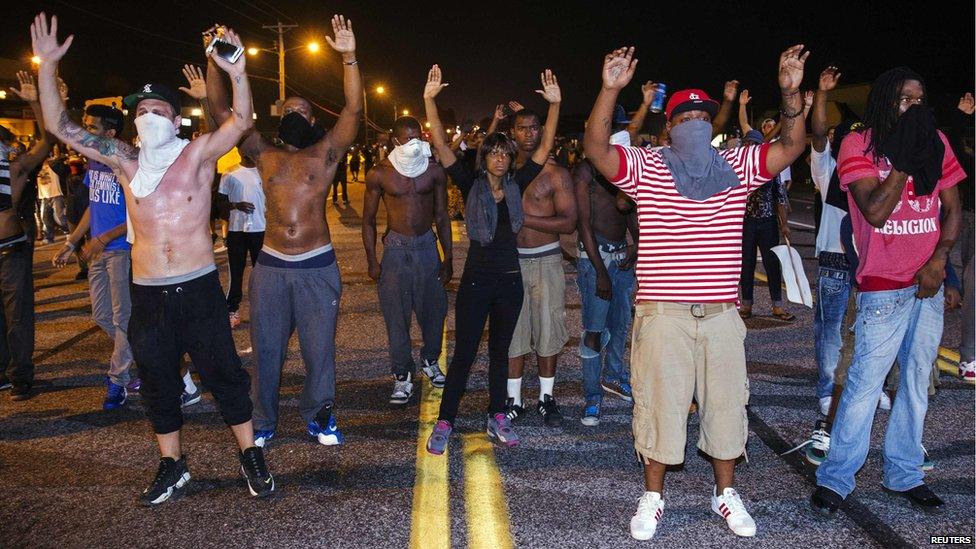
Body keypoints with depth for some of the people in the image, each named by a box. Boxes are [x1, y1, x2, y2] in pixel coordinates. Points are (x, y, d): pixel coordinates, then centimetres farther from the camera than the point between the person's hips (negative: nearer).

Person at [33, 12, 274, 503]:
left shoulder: (197, 154, -3)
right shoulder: (126, 161, 5)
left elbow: (241, 121, -17)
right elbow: (61, 127, 4)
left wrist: (237, 75, -32)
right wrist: (47, 67, -4)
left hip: (199, 288, -4)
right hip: (147, 293, 4)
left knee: (224, 374, 4)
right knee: (157, 383, 13)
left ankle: (250, 456, 19)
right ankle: (172, 466, 29)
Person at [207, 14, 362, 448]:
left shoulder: (325, 153, 5)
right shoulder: (263, 155, 11)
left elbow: (354, 109, -8)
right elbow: (223, 112, 7)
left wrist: (349, 58, -17)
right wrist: (214, 62, -1)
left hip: (317, 266, -2)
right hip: (271, 265, 2)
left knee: (319, 347, 7)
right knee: (266, 348, 9)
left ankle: (318, 416, 25)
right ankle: (262, 421, 25)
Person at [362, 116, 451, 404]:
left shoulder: (434, 171, 0)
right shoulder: (379, 174, -6)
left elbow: (442, 216, 7)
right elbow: (368, 220, 2)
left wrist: (448, 258, 6)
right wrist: (372, 261, -3)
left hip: (427, 245, 2)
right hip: (396, 248, -2)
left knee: (434, 309, 10)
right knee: (396, 315, 1)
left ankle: (430, 360, 34)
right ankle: (403, 375, 14)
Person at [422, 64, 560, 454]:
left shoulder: (516, 185, 4)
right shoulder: (471, 185, -3)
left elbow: (545, 148, 3)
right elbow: (441, 145, -11)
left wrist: (554, 105, -5)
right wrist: (429, 99, -18)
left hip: (510, 280, 3)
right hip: (476, 279, -3)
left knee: (500, 352, 14)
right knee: (464, 353, 1)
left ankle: (497, 418, 26)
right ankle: (444, 423, 11)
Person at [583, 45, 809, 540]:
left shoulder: (736, 166, 7)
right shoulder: (644, 168, -2)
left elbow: (791, 146, -1)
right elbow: (596, 148, -15)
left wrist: (791, 94, -16)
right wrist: (610, 91, -27)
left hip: (721, 314, 3)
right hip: (662, 313, -3)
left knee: (725, 403, 14)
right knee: (659, 405, 8)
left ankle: (725, 493, 34)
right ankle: (652, 496, 27)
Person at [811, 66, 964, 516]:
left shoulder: (935, 142, 8)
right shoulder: (859, 145, -6)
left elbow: (952, 208, 10)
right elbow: (875, 212, -16)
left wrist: (939, 258, -5)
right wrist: (905, 158, -17)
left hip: (928, 282, 5)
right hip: (883, 286, -5)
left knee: (917, 380, 11)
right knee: (865, 381, -6)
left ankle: (903, 474, 25)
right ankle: (836, 478, 6)